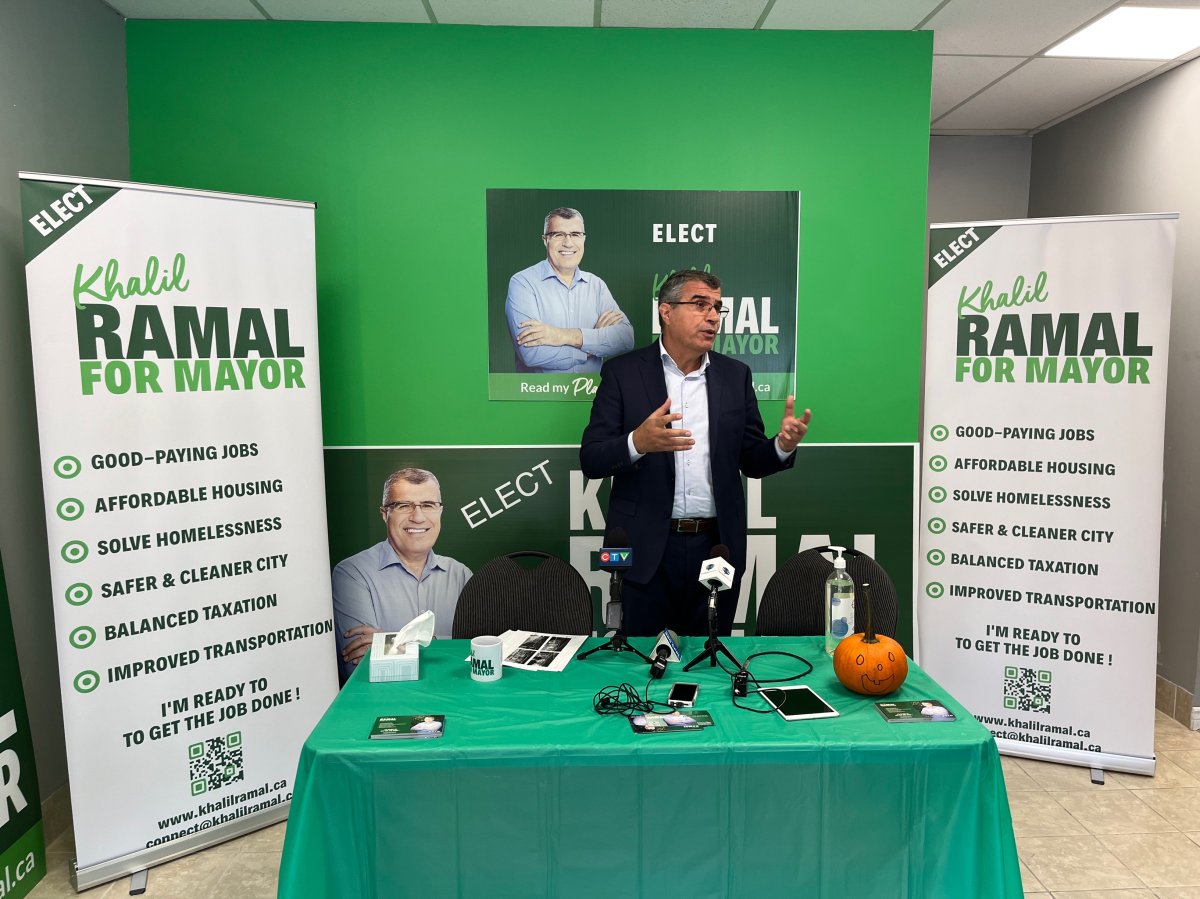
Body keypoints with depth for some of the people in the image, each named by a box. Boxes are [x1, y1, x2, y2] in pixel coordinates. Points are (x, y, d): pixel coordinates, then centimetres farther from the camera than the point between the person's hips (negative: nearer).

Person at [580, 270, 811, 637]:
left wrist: (783, 445, -13)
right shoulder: (623, 372, -1)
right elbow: (591, 460, -6)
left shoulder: (735, 375, 8)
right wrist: (638, 441, -25)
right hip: (648, 550, -2)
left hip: (717, 547, 3)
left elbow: (752, 461, 9)